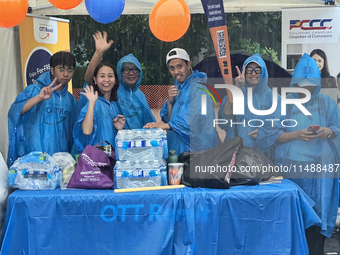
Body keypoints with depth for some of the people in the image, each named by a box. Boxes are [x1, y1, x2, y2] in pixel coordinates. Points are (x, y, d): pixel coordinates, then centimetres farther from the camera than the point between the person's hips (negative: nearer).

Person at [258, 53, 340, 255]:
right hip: (292, 165, -1)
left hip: (321, 166, 1)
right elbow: (272, 135, 0)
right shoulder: (285, 104, 4)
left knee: (319, 210, -1)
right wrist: (296, 135, -15)